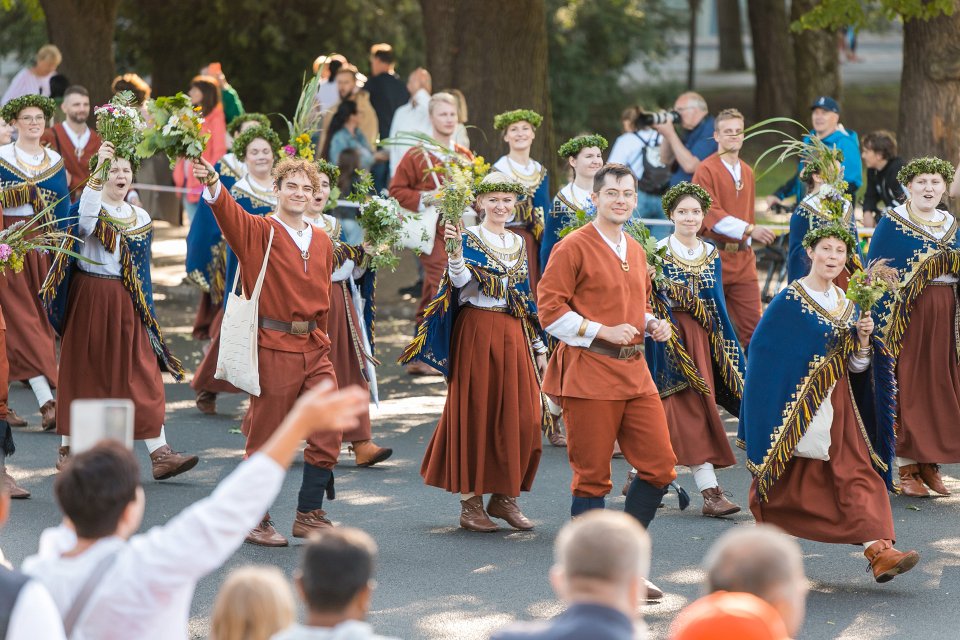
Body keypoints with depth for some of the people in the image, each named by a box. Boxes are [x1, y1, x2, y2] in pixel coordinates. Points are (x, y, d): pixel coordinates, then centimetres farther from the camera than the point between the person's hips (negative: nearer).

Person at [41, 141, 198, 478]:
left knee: (143, 375, -3)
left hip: (127, 304, 4)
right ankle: (67, 448, 16)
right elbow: (86, 220, -30)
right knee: (82, 371, 4)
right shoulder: (90, 205, -4)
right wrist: (98, 169, -34)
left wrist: (146, 308, 12)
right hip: (88, 298, -4)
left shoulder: (142, 218, 11)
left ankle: (159, 454, -7)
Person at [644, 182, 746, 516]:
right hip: (671, 338, -5)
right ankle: (711, 492, -9)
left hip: (703, 339, 5)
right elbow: (653, 305, -8)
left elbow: (717, 305, 13)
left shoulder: (711, 254, 10)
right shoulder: (659, 253, -6)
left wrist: (729, 347, 11)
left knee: (677, 416, 6)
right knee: (694, 413, -10)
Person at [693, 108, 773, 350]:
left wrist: (748, 244, 17)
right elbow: (710, 213, -16)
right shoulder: (706, 170, -7)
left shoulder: (747, 172, 15)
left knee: (752, 325, -2)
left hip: (742, 257, 6)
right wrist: (749, 229, -24)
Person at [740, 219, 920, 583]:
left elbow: (857, 367, 11)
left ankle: (879, 552, -21)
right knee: (790, 479, 7)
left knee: (857, 472, -10)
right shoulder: (788, 302, -7)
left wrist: (864, 339, -9)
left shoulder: (846, 305, 9)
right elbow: (764, 354, -9)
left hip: (839, 406, 4)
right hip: (796, 405, -4)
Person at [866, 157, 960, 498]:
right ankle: (906, 468, -1)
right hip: (908, 316, -5)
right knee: (907, 388, -5)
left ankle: (929, 463, 12)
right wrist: (885, 325, -15)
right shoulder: (892, 225, -4)